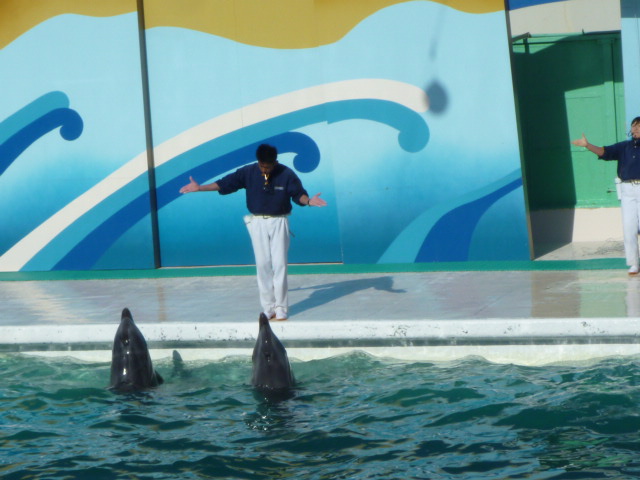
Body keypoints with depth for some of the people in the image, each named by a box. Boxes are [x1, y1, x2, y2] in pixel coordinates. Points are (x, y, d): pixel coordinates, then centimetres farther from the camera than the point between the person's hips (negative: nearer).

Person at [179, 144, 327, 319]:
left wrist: (308, 201, -30)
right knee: (263, 264, 1)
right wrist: (200, 188, -7)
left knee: (279, 264, -4)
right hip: (258, 222, 2)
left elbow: (298, 194, -8)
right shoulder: (248, 172, -6)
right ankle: (268, 308, 7)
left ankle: (281, 309, -1)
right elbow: (225, 183, -3)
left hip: (279, 222, -2)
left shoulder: (286, 174, -9)